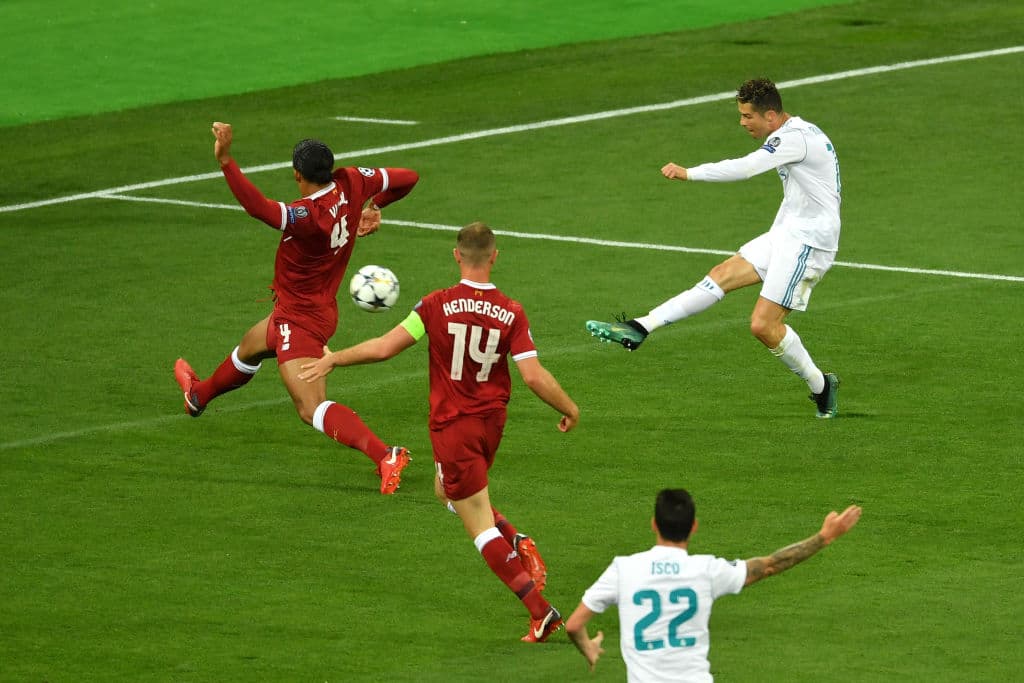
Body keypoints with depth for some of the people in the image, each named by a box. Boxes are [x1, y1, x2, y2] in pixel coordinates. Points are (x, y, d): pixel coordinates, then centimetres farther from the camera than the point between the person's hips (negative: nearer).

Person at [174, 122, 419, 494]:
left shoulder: (308, 215, -34)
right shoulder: (351, 184, -12)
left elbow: (259, 207, -49)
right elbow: (407, 178, -1)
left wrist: (225, 160, -51)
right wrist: (374, 207, 15)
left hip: (301, 320, -10)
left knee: (312, 409, -15)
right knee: (249, 347, 35)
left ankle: (386, 455, -27)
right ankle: (199, 395, 63)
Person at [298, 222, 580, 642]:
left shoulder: (438, 305, -15)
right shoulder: (512, 313, -9)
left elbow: (384, 348, -13)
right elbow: (534, 376, -12)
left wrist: (334, 359, 4)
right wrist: (570, 410, 5)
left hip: (452, 426, -4)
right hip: (492, 420, 4)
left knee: (482, 527, 0)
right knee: (448, 492, 31)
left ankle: (540, 611, -5)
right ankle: (520, 544, 12)